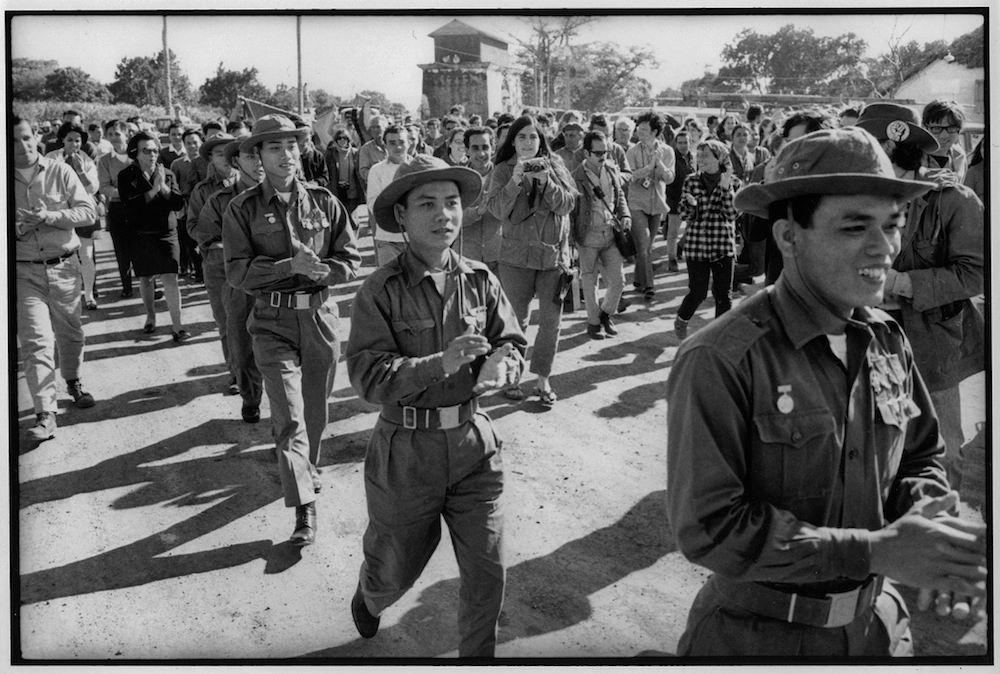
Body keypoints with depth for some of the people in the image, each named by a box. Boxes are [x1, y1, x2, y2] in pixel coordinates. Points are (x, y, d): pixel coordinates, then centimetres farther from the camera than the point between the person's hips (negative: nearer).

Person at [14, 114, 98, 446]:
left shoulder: (60, 172, 0)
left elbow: (88, 211, -5)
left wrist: (51, 216, -18)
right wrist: (16, 229, -14)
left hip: (63, 268, 1)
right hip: (24, 272, -1)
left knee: (70, 333, 15)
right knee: (36, 341, -9)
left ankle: (74, 382, 43)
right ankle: (45, 415, -10)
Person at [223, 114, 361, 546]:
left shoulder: (323, 202, 2)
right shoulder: (243, 209, -3)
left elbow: (350, 260, 1)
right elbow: (237, 272, -10)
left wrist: (319, 270, -18)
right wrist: (290, 266, -21)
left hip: (321, 315, 2)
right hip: (273, 321, -2)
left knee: (316, 411, 15)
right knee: (288, 416, -9)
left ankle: (307, 469, 43)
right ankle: (304, 509, -4)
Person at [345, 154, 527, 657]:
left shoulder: (480, 281, -2)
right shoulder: (381, 290, -14)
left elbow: (514, 343, 4)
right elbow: (367, 376, -20)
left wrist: (500, 365, -20)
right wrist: (441, 363, -31)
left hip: (473, 442, 3)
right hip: (406, 450, -2)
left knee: (486, 571, 6)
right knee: (396, 567, 20)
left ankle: (477, 654, 32)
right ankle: (368, 597, 57)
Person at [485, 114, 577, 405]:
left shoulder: (554, 166, 4)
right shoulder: (503, 170, 0)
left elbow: (567, 204, -5)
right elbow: (496, 208, -12)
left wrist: (546, 181, -19)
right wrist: (516, 180, -24)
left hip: (554, 253, 2)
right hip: (516, 256, -2)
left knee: (551, 320, 5)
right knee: (516, 321, 7)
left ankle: (543, 379, 18)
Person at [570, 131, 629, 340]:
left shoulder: (612, 171, 5)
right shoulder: (576, 178, -11)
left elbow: (620, 196, 19)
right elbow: (568, 210, -8)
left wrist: (624, 215, 2)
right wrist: (572, 238, -10)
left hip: (611, 234, 5)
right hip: (588, 236, -4)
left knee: (618, 280, 6)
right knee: (590, 282, 7)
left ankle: (606, 313, 30)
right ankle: (593, 322, 24)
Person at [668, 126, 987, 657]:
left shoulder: (888, 343, -3)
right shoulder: (719, 361, -24)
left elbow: (921, 457, 8)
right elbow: (709, 528, -25)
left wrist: (922, 517, -15)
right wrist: (877, 551, -25)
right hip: (760, 636, -5)